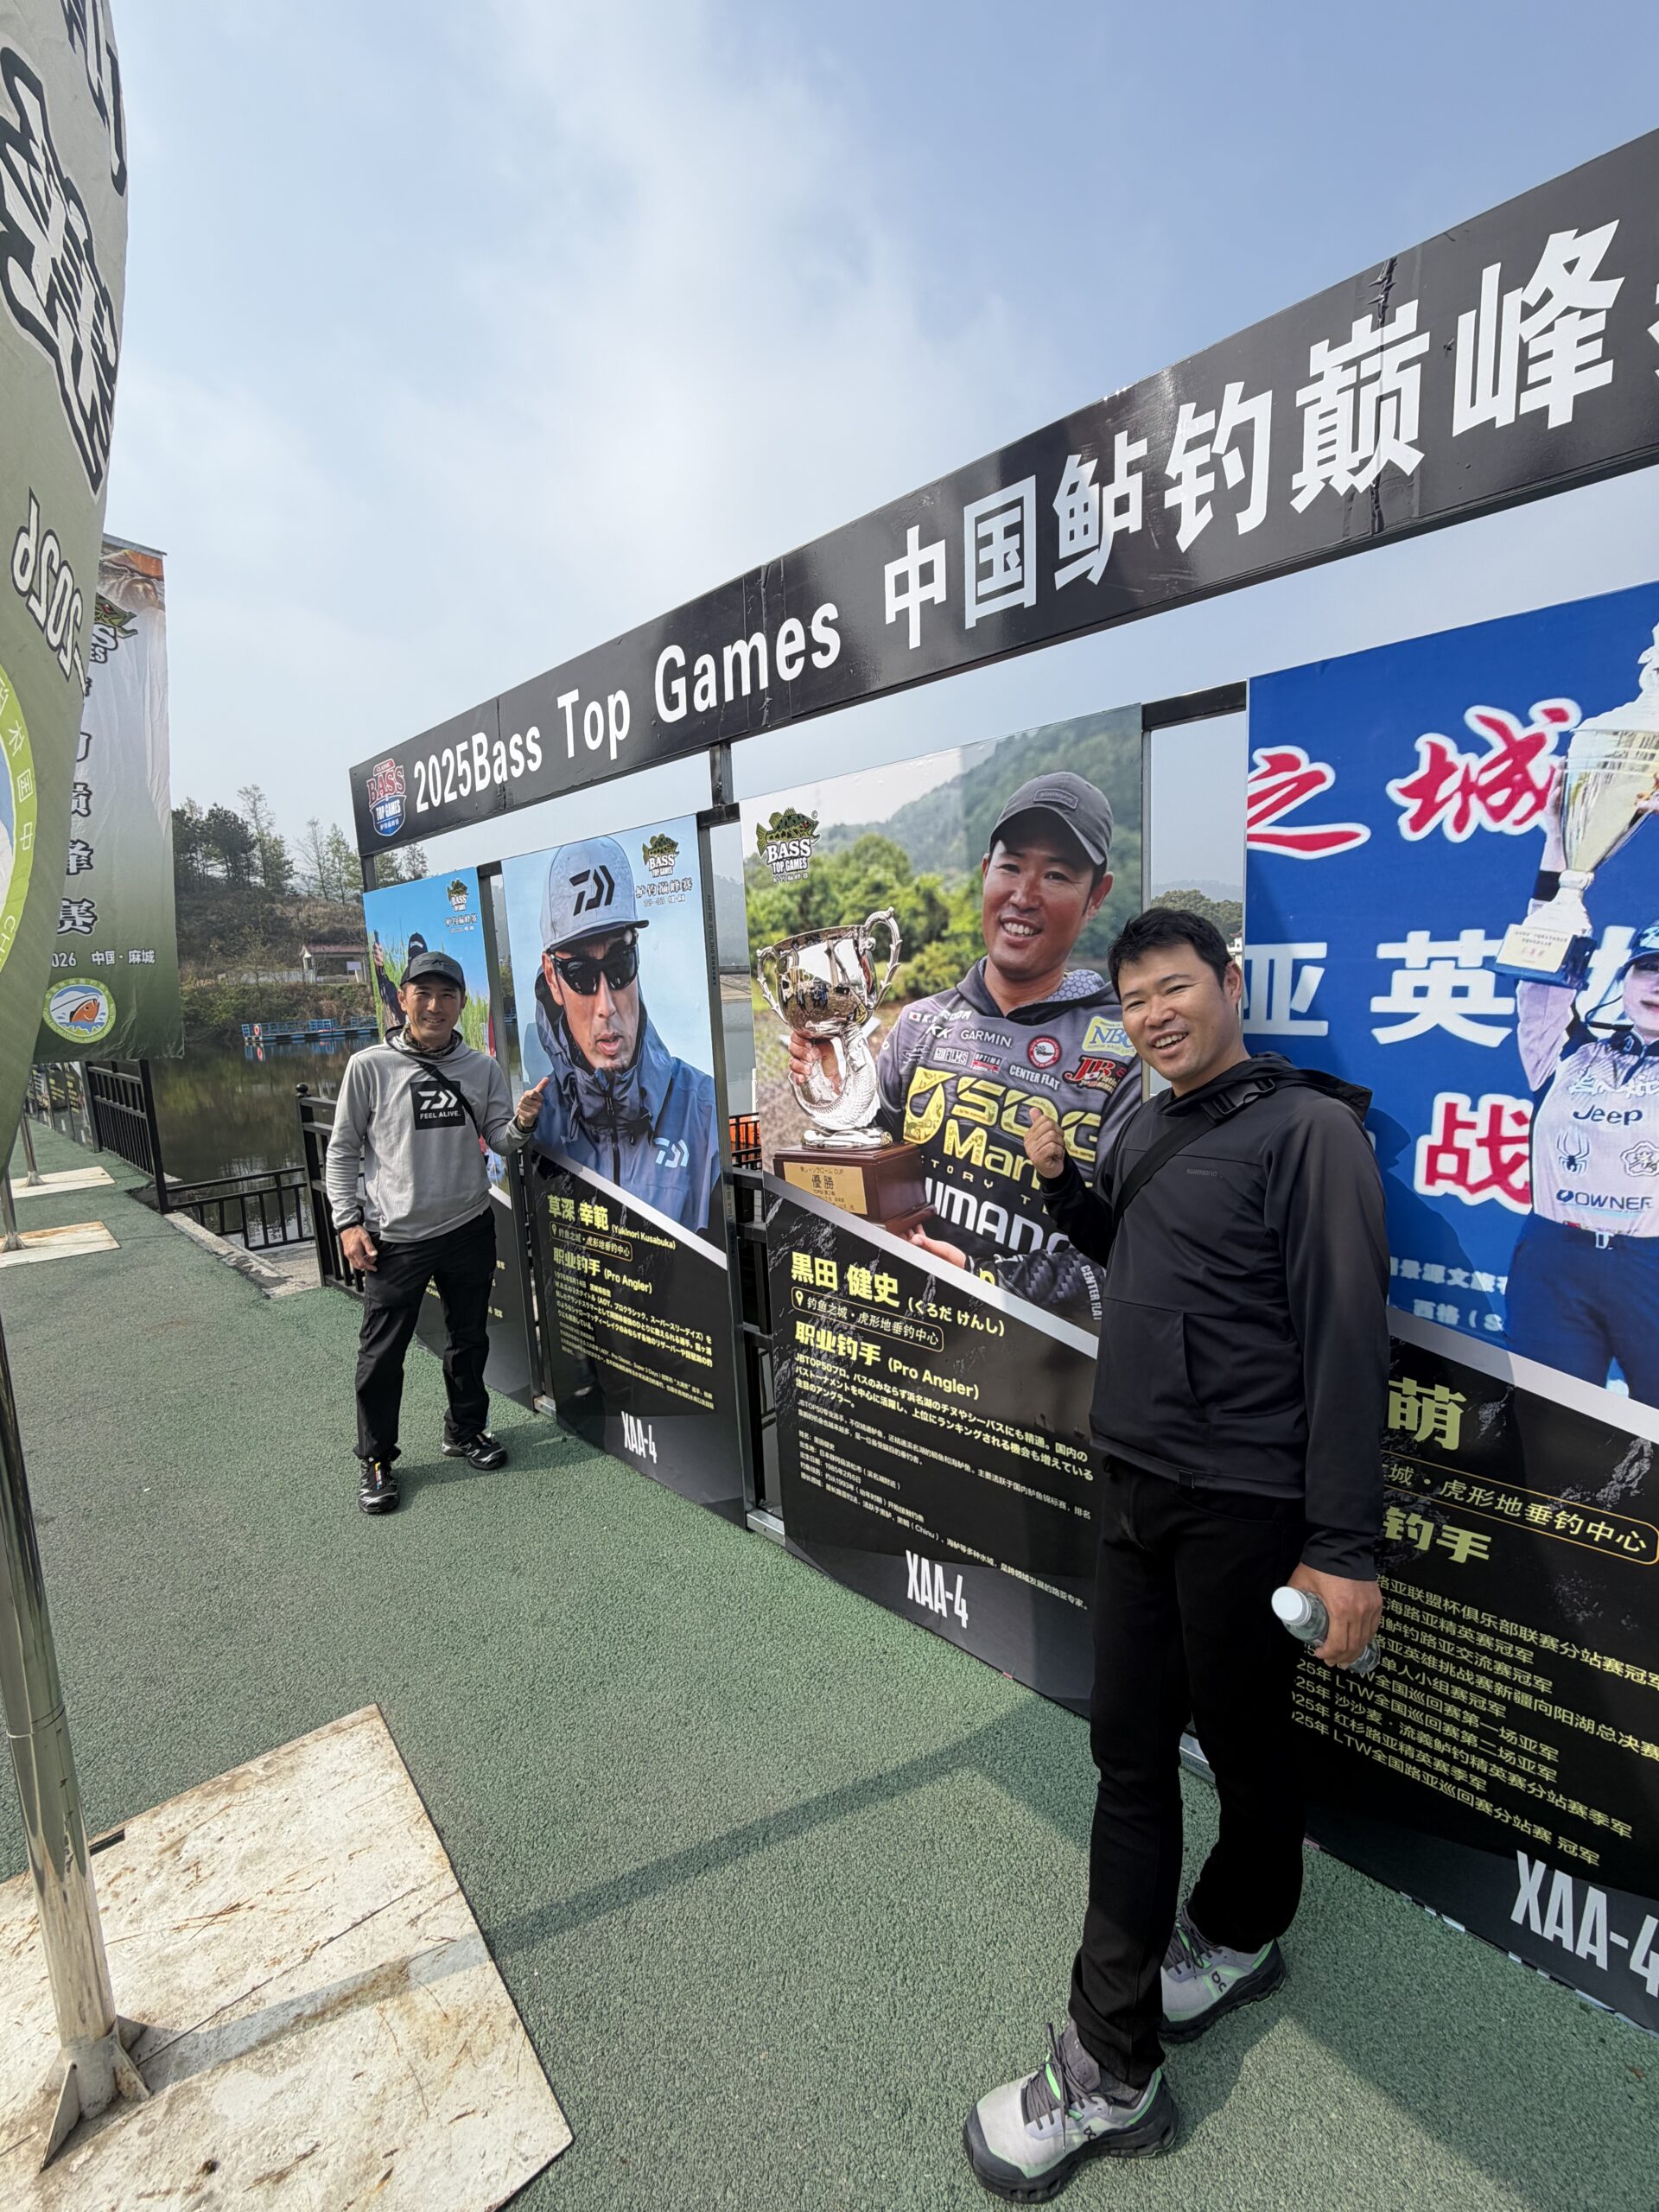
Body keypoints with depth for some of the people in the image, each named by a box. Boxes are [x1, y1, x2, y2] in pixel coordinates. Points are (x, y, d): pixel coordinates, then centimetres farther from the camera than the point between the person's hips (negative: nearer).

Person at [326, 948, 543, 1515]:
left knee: (469, 1339, 17)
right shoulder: (369, 1067, -6)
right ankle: (376, 1459, 25)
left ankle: (466, 1431, 38)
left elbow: (499, 1140, 3)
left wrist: (521, 1122, -20)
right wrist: (348, 1221, -7)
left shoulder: (482, 1068, 2)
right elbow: (343, 1150, -1)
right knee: (382, 1354, 5)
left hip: (469, 1229, 3)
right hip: (395, 1238, -3)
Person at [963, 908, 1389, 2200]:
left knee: (1247, 1751, 18)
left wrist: (1344, 1546, -18)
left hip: (1245, 1507, -6)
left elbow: (1346, 1339, -17)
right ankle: (1114, 2068, 33)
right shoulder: (1147, 1130, 9)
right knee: (1131, 1761, 14)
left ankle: (1239, 1934, 48)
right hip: (1135, 1485, 7)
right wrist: (1061, 1182, 5)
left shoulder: (1305, 1129, -14)